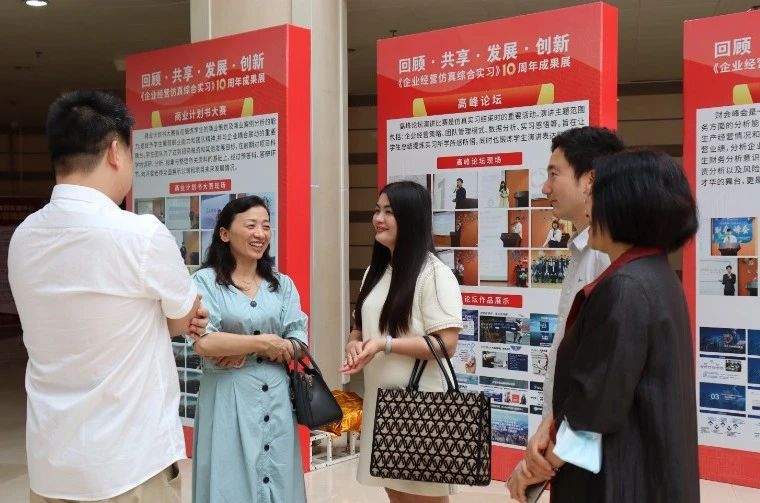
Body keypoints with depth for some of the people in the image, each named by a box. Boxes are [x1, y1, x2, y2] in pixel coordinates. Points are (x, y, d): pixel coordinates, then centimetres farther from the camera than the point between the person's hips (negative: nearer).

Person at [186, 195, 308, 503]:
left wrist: (247, 352, -11)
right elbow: (205, 343, -17)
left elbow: (299, 344, 3)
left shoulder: (283, 284, 9)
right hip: (228, 399, -4)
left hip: (276, 397, 4)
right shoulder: (206, 281, -5)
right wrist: (265, 342, -9)